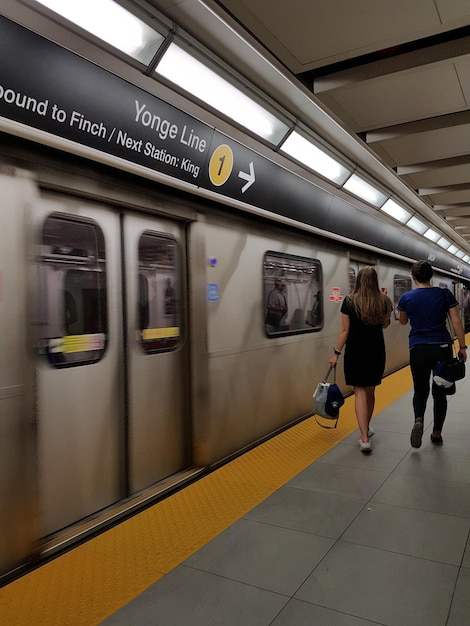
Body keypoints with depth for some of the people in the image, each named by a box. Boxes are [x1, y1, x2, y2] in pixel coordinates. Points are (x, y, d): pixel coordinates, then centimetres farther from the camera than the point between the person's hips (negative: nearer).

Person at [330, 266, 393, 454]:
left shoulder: (350, 301, -10)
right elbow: (385, 324, 13)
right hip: (376, 351, 3)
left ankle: (364, 439, -9)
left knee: (360, 392, -1)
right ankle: (366, 428, 36)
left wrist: (336, 352, -1)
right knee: (370, 391, 17)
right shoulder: (383, 300, -3)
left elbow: (345, 330, -9)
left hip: (355, 351, -3)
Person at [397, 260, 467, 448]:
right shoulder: (445, 294, -2)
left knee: (420, 390, 15)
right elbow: (457, 322, -3)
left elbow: (403, 322, 16)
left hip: (418, 349, 0)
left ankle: (418, 420, -13)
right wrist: (462, 347, 5)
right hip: (442, 347, 0)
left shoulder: (406, 298, 0)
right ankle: (437, 434, 21)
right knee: (440, 392, 14)